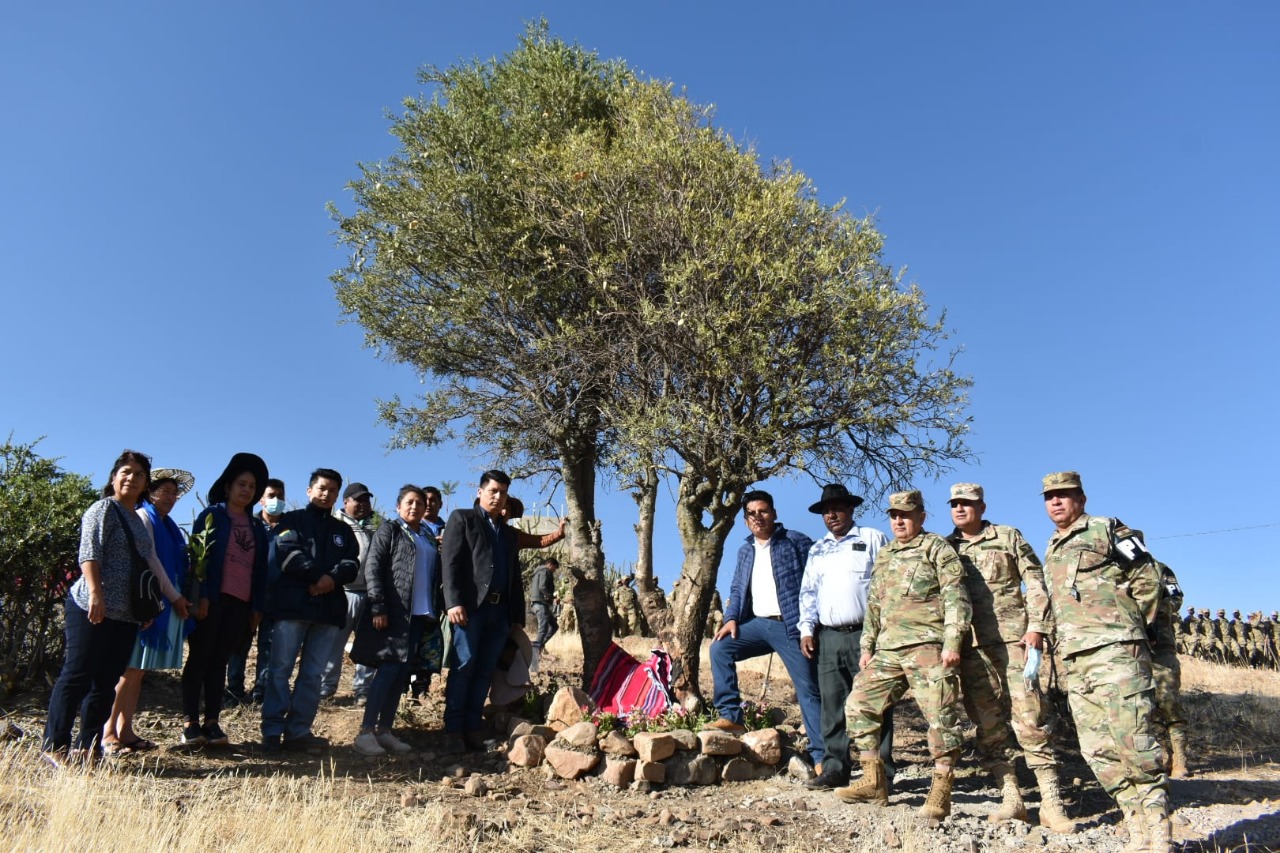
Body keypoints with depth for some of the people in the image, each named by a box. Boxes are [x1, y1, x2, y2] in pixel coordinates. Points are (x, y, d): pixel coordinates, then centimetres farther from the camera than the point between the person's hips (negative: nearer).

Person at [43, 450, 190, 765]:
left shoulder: (138, 520, 21)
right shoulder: (104, 509, -2)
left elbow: (152, 562, 25)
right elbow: (89, 553, -14)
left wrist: (174, 596, 26)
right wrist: (95, 593, -25)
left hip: (126, 614, 7)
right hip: (94, 609, -7)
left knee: (107, 682, 6)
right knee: (77, 675, -5)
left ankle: (87, 746, 12)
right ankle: (55, 745, 3)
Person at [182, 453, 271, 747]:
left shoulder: (257, 526, 16)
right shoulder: (212, 515, 2)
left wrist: (258, 606, 9)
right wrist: (201, 596, -14)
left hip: (241, 603, 4)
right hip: (212, 598, -4)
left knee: (219, 661, 8)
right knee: (199, 658, 0)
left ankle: (212, 721, 11)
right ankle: (191, 722, 4)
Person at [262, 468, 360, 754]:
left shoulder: (343, 530, 21)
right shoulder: (292, 520, 9)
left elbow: (352, 563, 8)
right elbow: (288, 552, -8)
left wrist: (333, 579, -13)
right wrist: (318, 575, -14)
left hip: (330, 608, 4)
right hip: (292, 604, -4)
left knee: (313, 674, 5)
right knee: (280, 669, -4)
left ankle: (298, 731, 9)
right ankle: (272, 732, 1)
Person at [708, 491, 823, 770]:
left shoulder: (796, 541, -1)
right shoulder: (745, 551, 16)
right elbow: (737, 590, 18)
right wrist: (731, 618, 0)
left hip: (791, 625, -5)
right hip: (758, 624, 5)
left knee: (808, 689, -4)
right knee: (720, 648, -12)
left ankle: (821, 755, 3)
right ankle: (731, 715, -6)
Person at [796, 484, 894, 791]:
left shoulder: (873, 539, 6)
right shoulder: (817, 550, 21)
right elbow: (808, 592, 21)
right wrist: (807, 630, 10)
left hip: (866, 635, -4)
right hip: (828, 637, 4)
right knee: (832, 706, 5)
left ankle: (880, 772, 5)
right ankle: (834, 769, 11)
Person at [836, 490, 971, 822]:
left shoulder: (936, 548, 1)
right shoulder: (884, 556, 21)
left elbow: (956, 597, -7)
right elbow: (873, 604, 24)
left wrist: (952, 642, -16)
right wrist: (867, 646, 19)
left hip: (927, 646, -7)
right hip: (888, 650, 7)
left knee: (940, 715, -7)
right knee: (860, 703, 4)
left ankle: (941, 791, 3)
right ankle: (874, 782, 11)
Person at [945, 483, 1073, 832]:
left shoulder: (1008, 537, 8)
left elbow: (1035, 582, 4)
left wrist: (1037, 626, -7)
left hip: (1011, 636, -3)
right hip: (968, 643, 3)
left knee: (1029, 715, -8)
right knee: (987, 723, 3)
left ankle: (1051, 803, -3)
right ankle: (1010, 799, 9)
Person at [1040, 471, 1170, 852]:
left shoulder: (1105, 530, 1)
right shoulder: (1051, 551, 22)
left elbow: (1148, 578, -2)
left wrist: (1129, 625, 3)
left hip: (1114, 652, -8)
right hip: (1075, 662, 8)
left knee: (1134, 744, -8)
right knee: (1099, 752, 6)